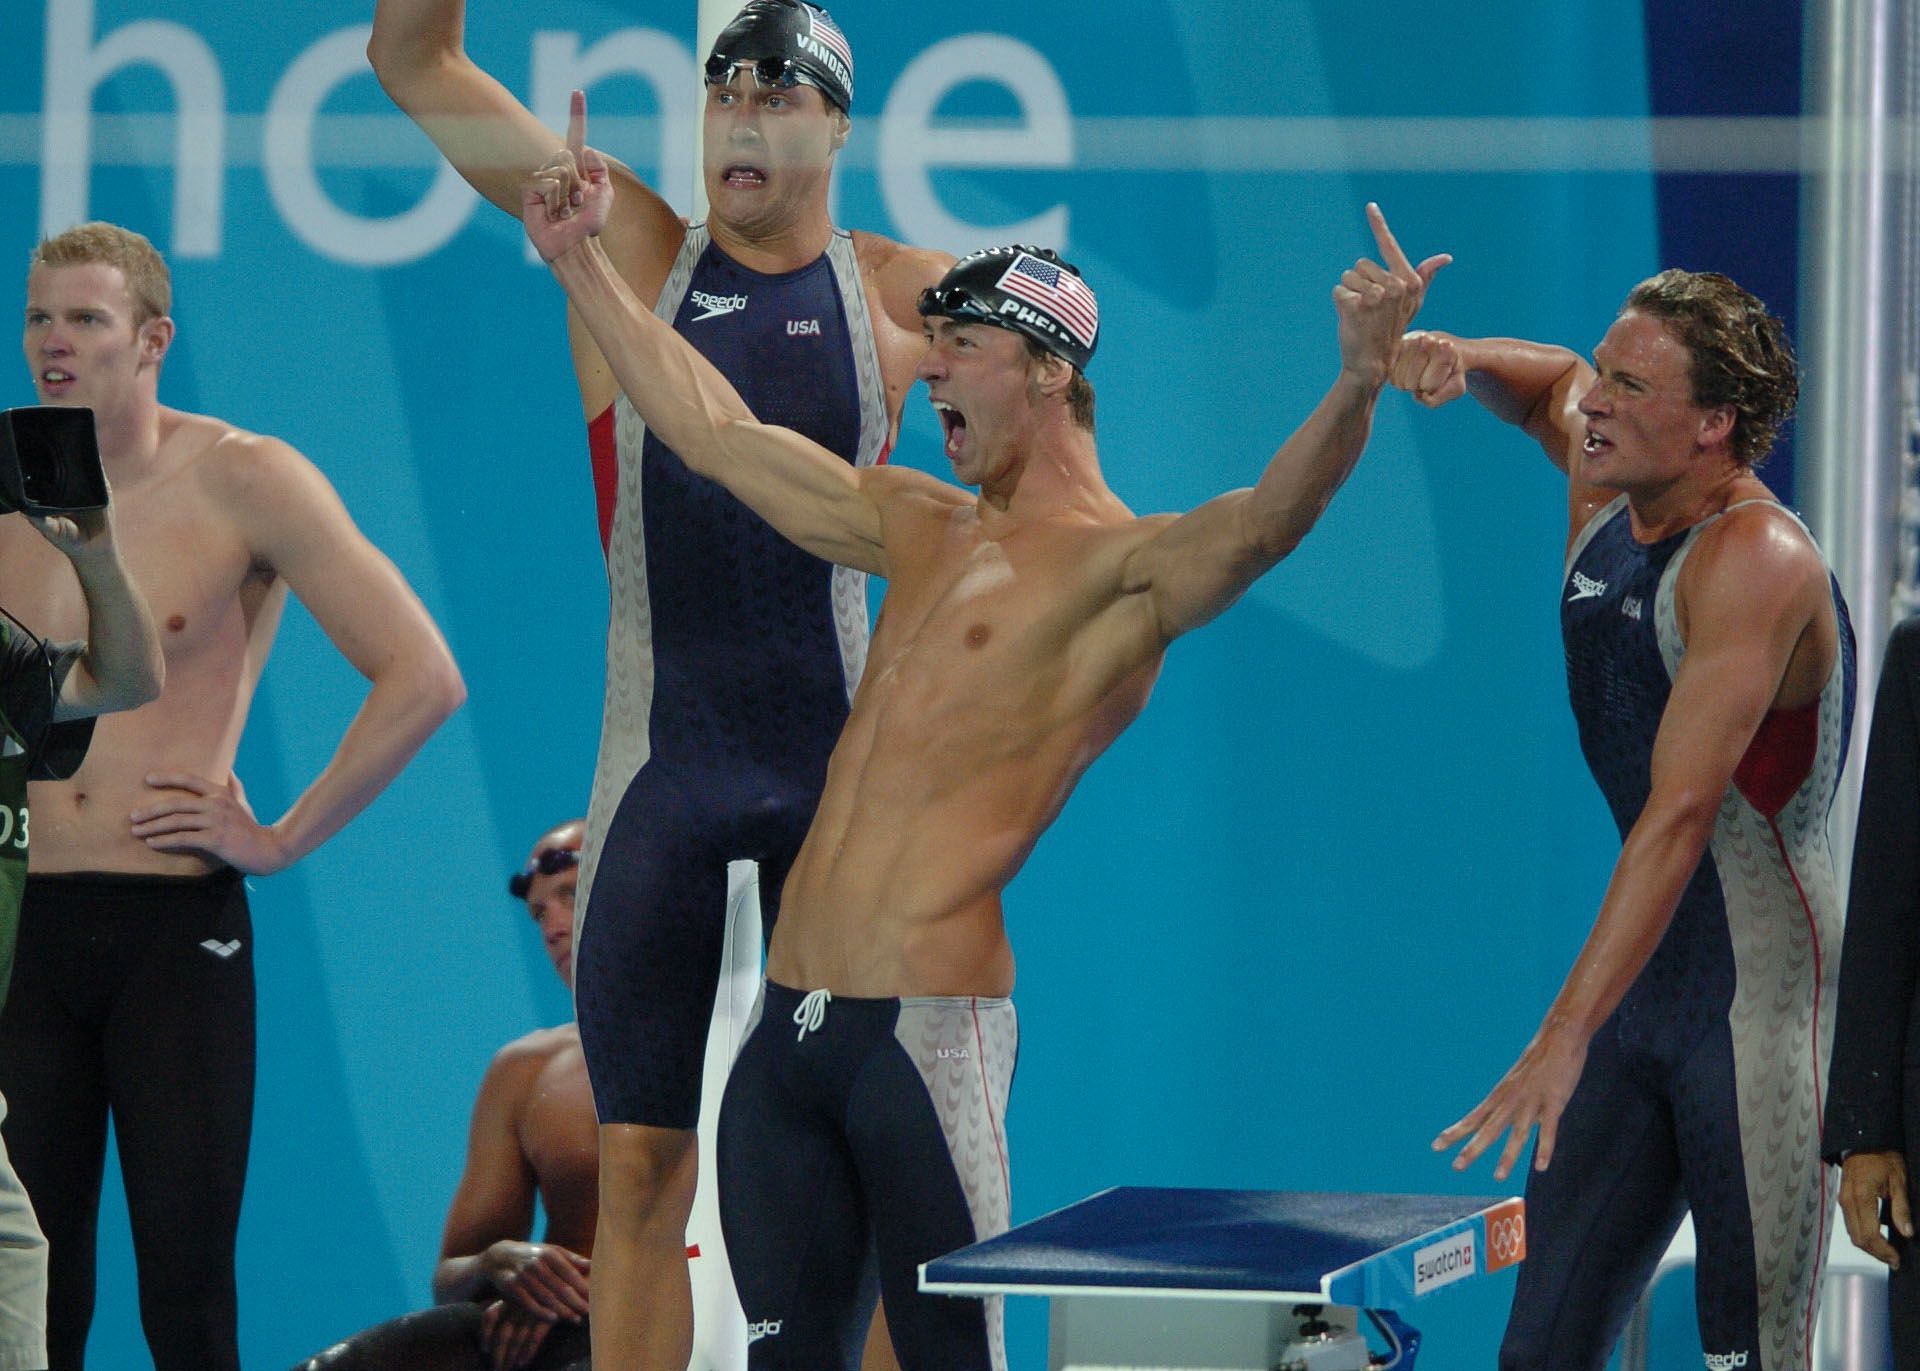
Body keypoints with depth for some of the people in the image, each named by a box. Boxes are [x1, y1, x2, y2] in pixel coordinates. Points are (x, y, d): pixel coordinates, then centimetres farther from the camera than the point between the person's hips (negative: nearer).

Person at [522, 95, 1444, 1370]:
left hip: (927, 1026, -8)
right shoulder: (925, 528, 19)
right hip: (792, 1017, 8)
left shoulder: (1120, 568, -5)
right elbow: (715, 433, 28)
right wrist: (583, 265, 29)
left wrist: (1359, 383, -44)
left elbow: (1264, 521, -26)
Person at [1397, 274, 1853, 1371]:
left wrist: (1564, 1038, -34)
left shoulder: (1755, 560, -18)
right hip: (1642, 981, 8)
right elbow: (1552, 387, 34)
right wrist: (1454, 363, 8)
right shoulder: (1608, 498, 8)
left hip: (1763, 993, -8)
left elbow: (1681, 812, -27)